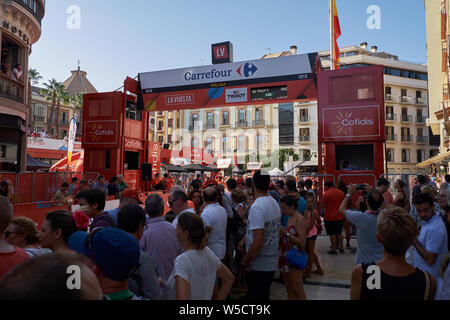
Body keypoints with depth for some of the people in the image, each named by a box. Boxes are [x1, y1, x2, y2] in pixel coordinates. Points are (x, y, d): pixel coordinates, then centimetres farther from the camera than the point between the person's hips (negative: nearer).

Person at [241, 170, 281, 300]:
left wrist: (245, 262, -14)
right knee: (265, 295, 21)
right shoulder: (274, 203, 6)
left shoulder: (257, 207, -22)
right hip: (272, 262, 8)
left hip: (258, 266, -8)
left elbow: (258, 241, -27)